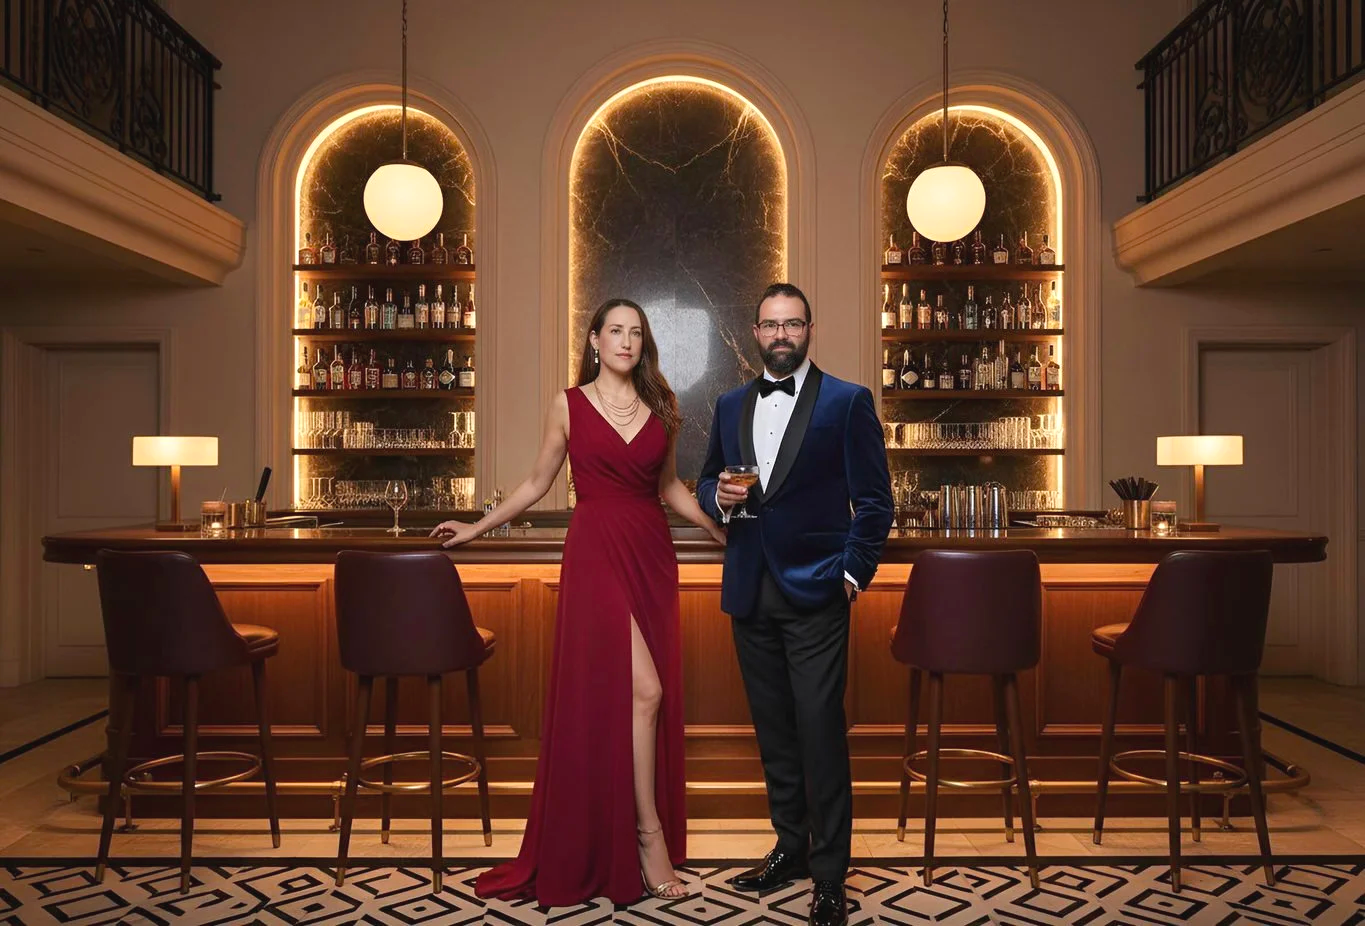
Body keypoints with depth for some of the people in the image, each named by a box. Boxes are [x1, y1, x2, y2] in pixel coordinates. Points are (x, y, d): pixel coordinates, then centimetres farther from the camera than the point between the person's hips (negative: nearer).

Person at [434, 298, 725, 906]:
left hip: (652, 553, 4)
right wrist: (477, 528, 12)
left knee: (653, 694, 5)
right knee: (640, 690, -12)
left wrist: (722, 530, 19)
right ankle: (649, 835, 0)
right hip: (597, 553, -4)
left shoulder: (659, 406, 11)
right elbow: (537, 484, 10)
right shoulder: (570, 406, 3)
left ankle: (626, 830, 20)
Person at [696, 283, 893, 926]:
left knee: (820, 734, -4)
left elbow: (874, 500, -3)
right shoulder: (731, 406, 12)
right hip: (750, 593, 5)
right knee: (773, 730, 15)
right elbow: (706, 482, 20)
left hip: (815, 593, -5)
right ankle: (790, 848, 30)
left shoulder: (847, 402, -2)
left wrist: (854, 572, -8)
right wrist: (720, 496, -3)